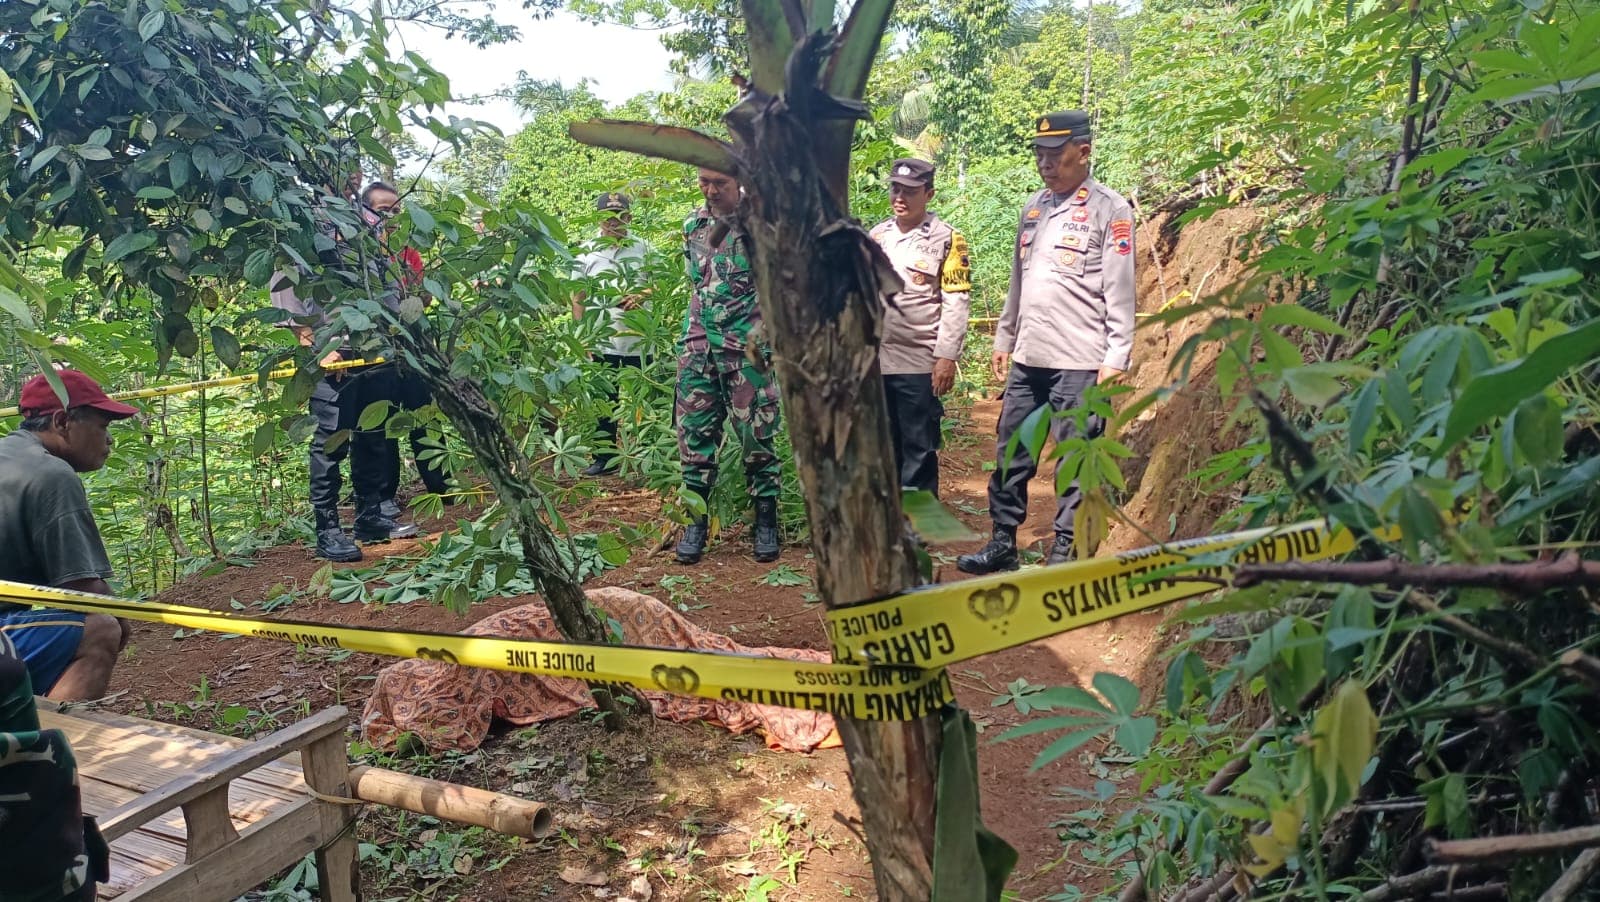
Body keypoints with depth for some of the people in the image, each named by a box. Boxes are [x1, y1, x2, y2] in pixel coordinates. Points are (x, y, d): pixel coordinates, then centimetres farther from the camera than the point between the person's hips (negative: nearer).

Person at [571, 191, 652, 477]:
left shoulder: (642, 248, 5)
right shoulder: (587, 252, 5)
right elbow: (577, 298, 6)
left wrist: (641, 296, -14)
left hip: (638, 341, 0)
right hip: (602, 343, 0)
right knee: (604, 402, 7)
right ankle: (605, 457, 18)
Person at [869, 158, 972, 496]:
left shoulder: (946, 239, -3)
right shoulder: (876, 236, 12)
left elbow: (956, 302, -7)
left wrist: (947, 356, -14)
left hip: (920, 363, -5)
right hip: (875, 360, 5)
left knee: (919, 449, 2)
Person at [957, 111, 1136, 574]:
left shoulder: (1109, 209, -5)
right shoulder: (1034, 207, 15)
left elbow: (1119, 291, -9)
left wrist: (1115, 358, -13)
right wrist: (1004, 340, 20)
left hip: (1079, 362, -7)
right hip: (1026, 360, 7)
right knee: (1011, 457, 12)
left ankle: (1064, 554, 11)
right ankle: (1002, 545, 23)